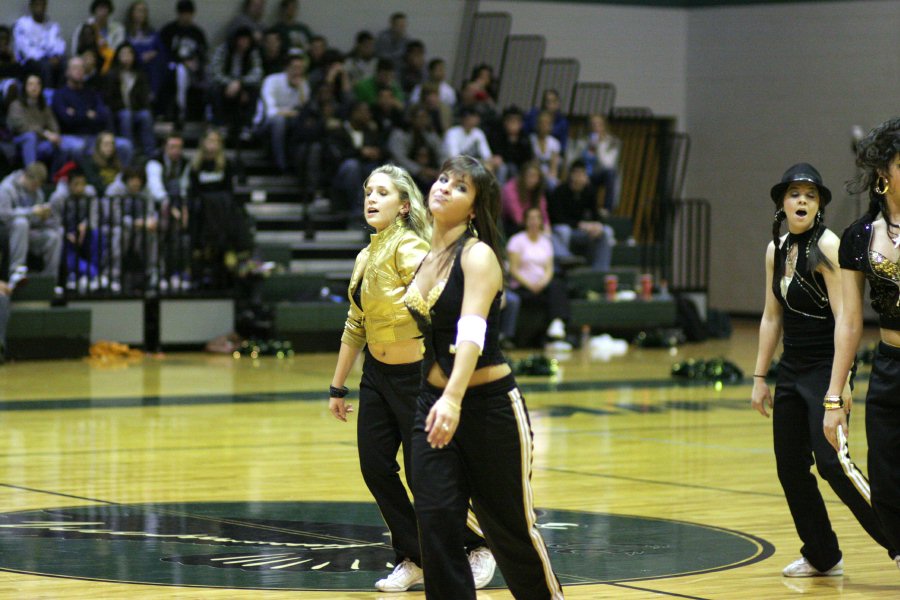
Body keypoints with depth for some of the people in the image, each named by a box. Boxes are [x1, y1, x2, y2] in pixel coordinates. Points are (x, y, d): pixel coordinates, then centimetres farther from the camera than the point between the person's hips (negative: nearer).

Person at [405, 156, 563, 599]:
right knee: (435, 524, -6)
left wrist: (453, 400, -43)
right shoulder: (427, 259, 6)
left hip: (489, 405, -6)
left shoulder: (478, 255, -15)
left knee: (511, 527, 7)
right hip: (434, 402, 6)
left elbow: (471, 331, -30)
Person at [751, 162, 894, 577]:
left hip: (826, 368, -7)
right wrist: (760, 378, 15)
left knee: (830, 462, -16)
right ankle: (821, 556, 19)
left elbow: (844, 318, -19)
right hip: (792, 369, 7)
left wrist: (839, 385, -24)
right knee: (790, 466, 7)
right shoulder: (776, 250, 8)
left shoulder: (827, 246, -14)